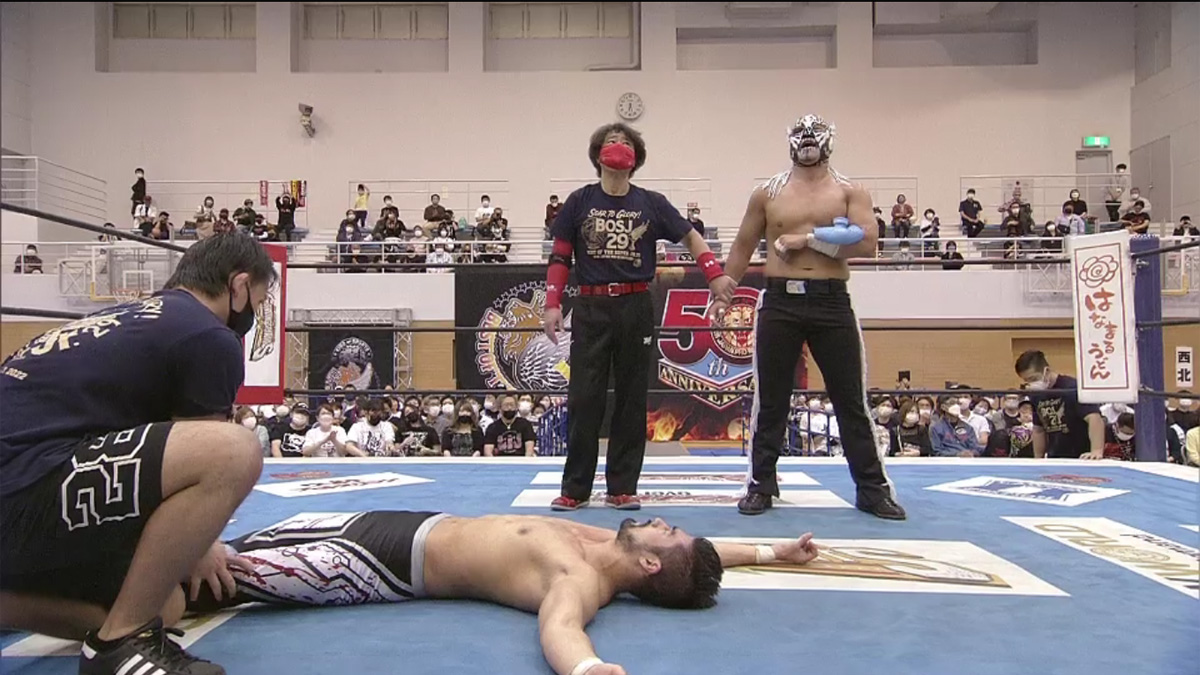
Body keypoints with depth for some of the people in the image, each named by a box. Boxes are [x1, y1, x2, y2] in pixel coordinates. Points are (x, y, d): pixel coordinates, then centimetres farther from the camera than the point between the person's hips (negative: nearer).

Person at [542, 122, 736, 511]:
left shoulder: (651, 204, 6)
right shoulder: (579, 202, 5)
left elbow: (690, 236, 12)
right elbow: (559, 257, 5)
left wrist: (715, 275, -1)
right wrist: (552, 304, -4)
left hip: (636, 308, 1)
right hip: (591, 309, -1)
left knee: (631, 399, 5)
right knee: (584, 399, 0)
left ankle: (623, 487, 15)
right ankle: (575, 488, 10)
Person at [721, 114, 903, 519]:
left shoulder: (849, 193, 6)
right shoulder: (767, 194, 10)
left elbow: (866, 244, -8)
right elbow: (743, 247, 15)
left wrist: (807, 238, -12)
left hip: (831, 302, -1)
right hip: (780, 301, 1)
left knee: (851, 400, 4)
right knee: (770, 399, 5)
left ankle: (873, 489, 14)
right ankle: (762, 485, 17)